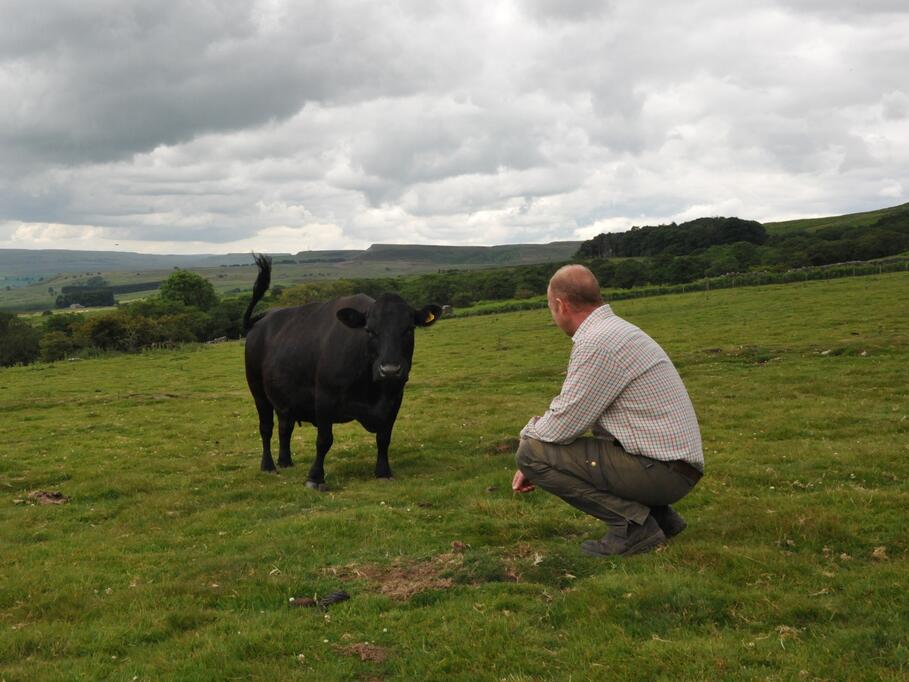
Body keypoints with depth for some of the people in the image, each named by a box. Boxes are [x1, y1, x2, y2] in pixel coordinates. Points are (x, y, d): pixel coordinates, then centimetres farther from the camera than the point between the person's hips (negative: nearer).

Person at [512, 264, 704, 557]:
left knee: (531, 451, -10)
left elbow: (562, 426, -16)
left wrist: (529, 432, 7)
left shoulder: (596, 343, -18)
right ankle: (659, 515, 17)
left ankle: (632, 525, -8)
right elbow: (579, 414, 19)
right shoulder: (615, 328, 15)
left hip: (660, 471, -10)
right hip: (675, 462, 10)